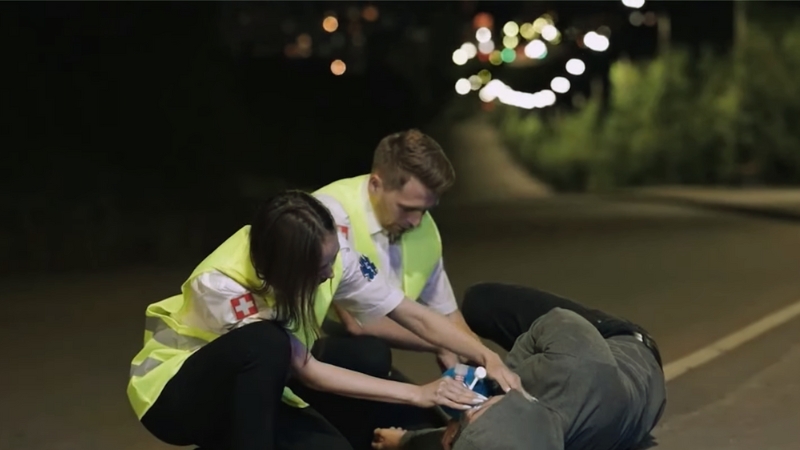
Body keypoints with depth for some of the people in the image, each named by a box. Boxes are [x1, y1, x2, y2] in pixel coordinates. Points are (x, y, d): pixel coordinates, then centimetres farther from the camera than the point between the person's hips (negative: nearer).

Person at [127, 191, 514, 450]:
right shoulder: (223, 284, -33)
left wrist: (487, 358, -22)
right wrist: (416, 393, -28)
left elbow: (413, 316, -11)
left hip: (252, 390, 6)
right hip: (173, 391, -6)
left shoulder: (331, 255, -19)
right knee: (264, 343, -37)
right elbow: (307, 371, -30)